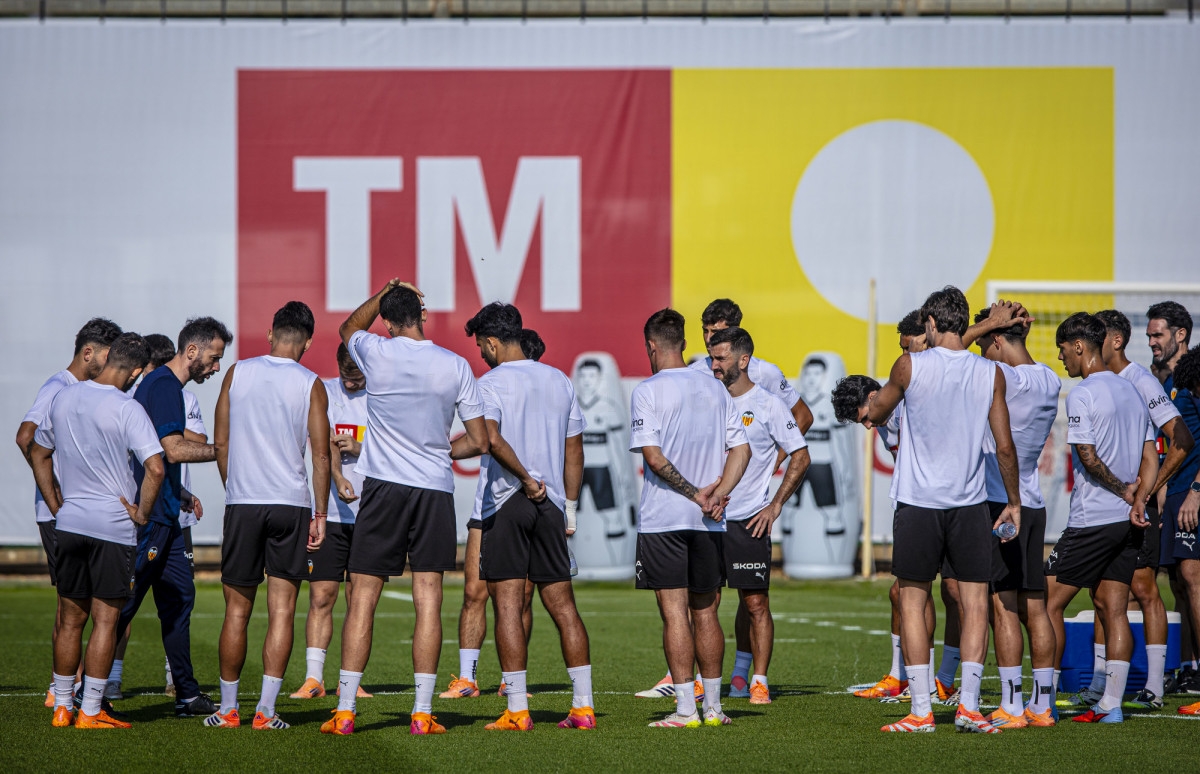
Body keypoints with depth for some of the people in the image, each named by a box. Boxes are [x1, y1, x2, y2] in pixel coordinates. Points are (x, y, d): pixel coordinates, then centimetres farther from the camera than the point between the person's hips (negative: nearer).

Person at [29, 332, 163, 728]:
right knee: (105, 620, 2)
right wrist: (142, 513, -8)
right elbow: (155, 468, -22)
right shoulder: (127, 410, -13)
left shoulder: (64, 397, 5)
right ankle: (90, 711, 1)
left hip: (69, 522, 5)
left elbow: (37, 452, 17)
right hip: (113, 526, -5)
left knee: (70, 619, 13)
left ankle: (62, 707, 17)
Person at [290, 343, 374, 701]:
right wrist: (339, 479, -29)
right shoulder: (324, 392, 2)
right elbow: (325, 442, -11)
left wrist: (359, 449, -17)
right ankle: (313, 678, 2)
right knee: (320, 596, -3)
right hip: (329, 510, -1)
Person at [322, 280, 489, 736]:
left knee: (363, 599, 3)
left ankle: (345, 711, 1)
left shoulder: (377, 354, -4)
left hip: (384, 488, -1)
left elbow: (349, 327, 22)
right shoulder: (455, 366, -2)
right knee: (428, 600, 1)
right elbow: (480, 442, 2)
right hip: (436, 490, 1)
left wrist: (385, 293, 27)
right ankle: (422, 713, -2)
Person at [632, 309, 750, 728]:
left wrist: (695, 493, -9)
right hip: (708, 522, 5)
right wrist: (717, 494, -1)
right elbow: (741, 449, 6)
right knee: (705, 613, 12)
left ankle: (686, 709, -6)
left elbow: (654, 456, -15)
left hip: (662, 519, -5)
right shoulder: (715, 389, 10)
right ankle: (713, 706, 15)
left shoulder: (647, 392, -6)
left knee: (674, 613, -4)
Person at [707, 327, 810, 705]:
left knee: (756, 603, -3)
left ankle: (757, 681, 5)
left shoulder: (768, 405, -4)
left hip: (750, 520, -4)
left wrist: (775, 505, -7)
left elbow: (800, 457, -1)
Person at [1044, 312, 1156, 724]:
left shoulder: (1082, 395, -12)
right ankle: (1111, 704, 4)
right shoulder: (1132, 391, 14)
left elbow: (1089, 457, -18)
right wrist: (1137, 500, -1)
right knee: (1113, 609, 7)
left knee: (1049, 601, 1)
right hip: (1128, 522, 8)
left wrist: (1122, 490, -4)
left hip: (1091, 520, -8)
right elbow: (1150, 460, 11)